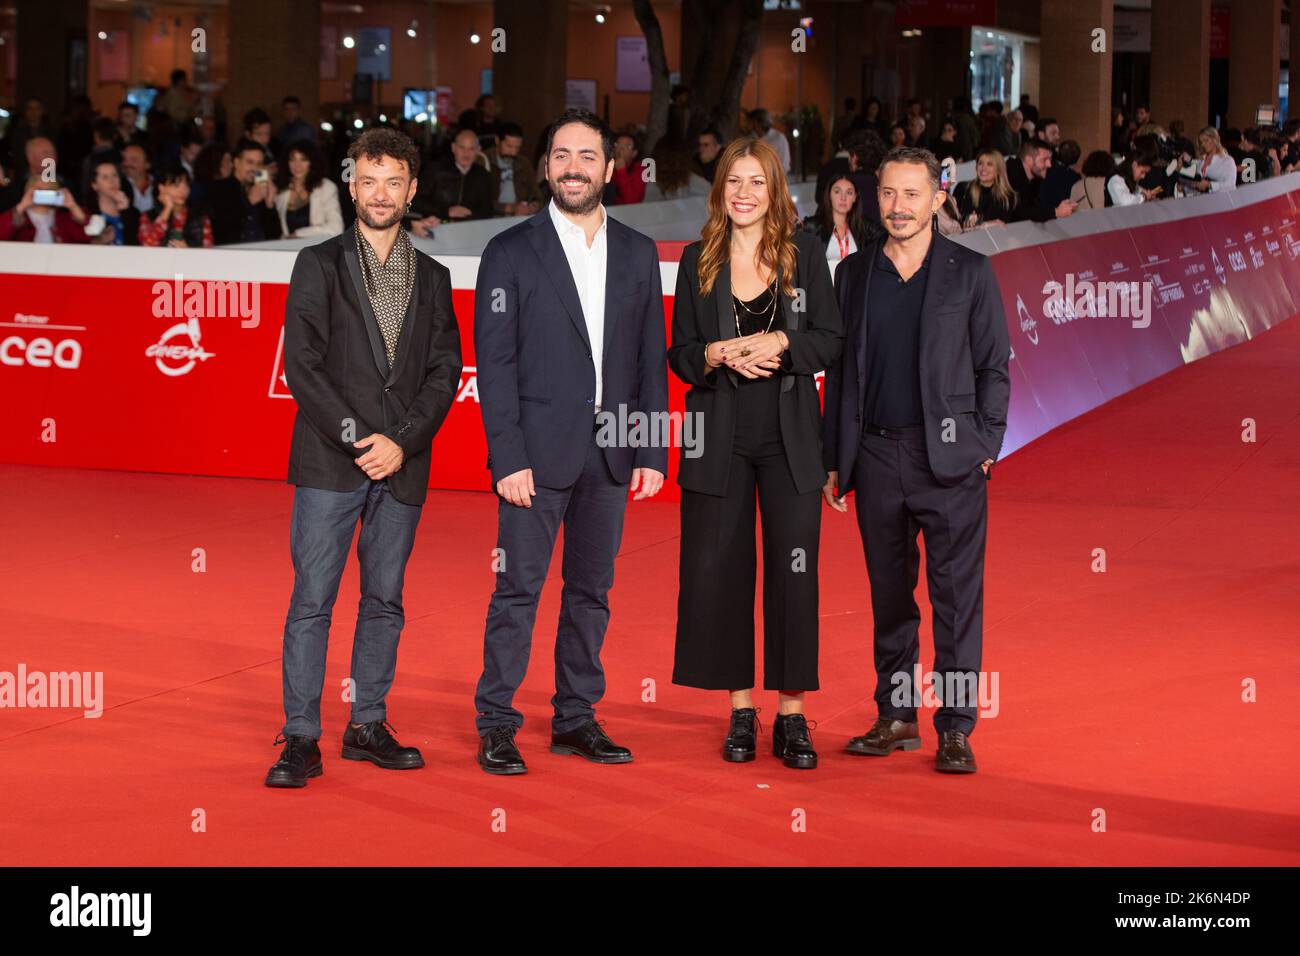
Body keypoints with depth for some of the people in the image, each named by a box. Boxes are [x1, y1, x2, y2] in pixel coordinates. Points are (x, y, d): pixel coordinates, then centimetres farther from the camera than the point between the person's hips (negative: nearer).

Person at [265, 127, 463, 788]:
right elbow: (302, 363, -5)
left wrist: (402, 443, -8)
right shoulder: (319, 265, 3)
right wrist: (355, 438, -13)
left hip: (402, 464, 3)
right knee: (312, 598, -5)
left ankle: (368, 725, 17)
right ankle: (301, 739, -2)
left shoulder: (433, 278, 12)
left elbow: (444, 371, 6)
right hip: (330, 462, -3)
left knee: (385, 600, 8)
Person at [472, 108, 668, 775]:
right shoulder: (511, 252, -1)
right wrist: (508, 458, -12)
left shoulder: (637, 254, 10)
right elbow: (494, 363, -5)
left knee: (591, 590, 10)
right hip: (537, 450, -4)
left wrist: (653, 453, 4)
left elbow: (651, 359, 10)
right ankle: (496, 725, 5)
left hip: (611, 453, 4)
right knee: (518, 589, -2)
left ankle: (576, 718, 19)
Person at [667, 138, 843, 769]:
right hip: (720, 437, 1)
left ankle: (792, 716, 5)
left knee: (794, 569, -3)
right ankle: (741, 711, 14)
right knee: (720, 569, 2)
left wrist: (781, 345, -15)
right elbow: (679, 353, 8)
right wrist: (718, 356, -12)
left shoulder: (805, 252, 3)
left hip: (789, 436, -1)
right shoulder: (699, 261, 7)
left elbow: (830, 339, 3)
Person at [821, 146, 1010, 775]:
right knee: (889, 594, 9)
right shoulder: (854, 273, 11)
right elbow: (838, 370, 13)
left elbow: (993, 368, 4)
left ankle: (955, 729, 1)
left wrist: (984, 447, -4)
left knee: (957, 597, -3)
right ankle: (896, 717, 18)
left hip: (949, 459, -3)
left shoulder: (971, 273, 3)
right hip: (876, 457, 3)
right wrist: (833, 460, 9)